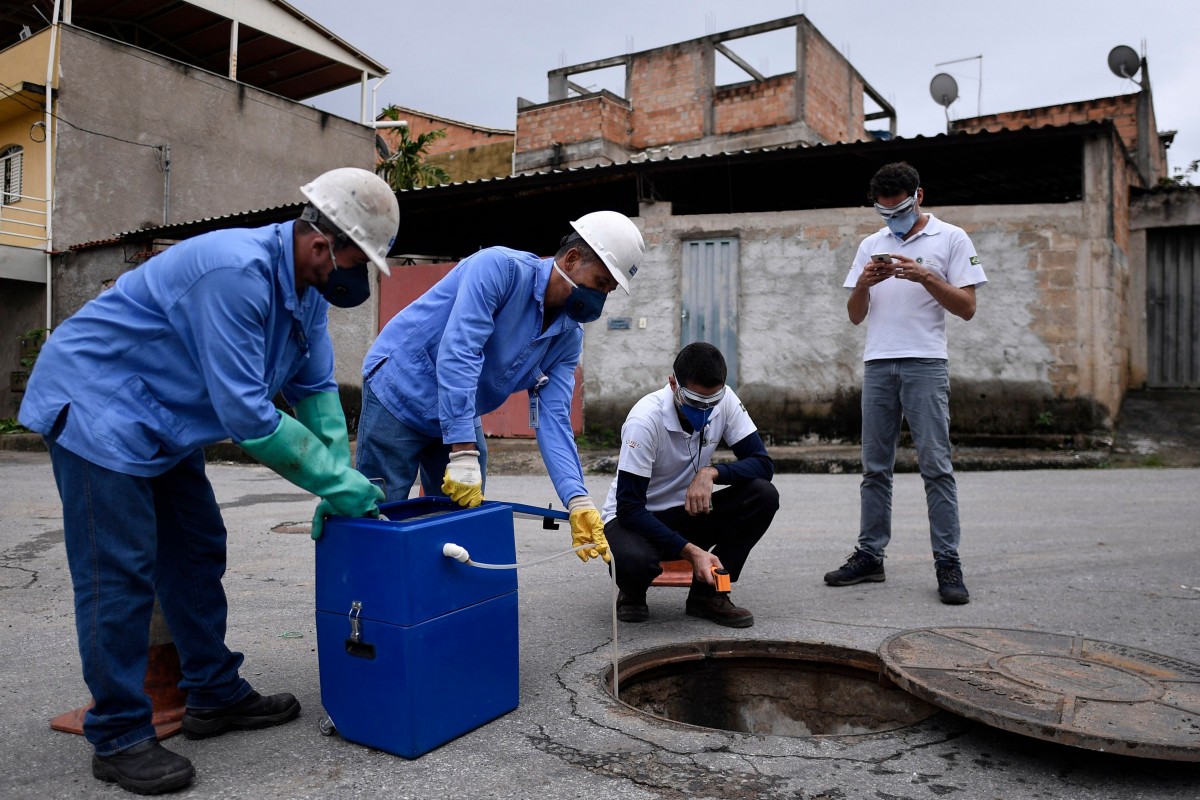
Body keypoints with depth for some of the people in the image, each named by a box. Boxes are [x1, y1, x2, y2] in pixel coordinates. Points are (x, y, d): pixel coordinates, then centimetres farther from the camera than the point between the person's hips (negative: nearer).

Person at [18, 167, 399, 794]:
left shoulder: (305, 289, -2)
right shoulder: (237, 273, -32)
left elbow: (315, 389, 3)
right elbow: (246, 414, -32)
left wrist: (341, 488, -5)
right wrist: (337, 481, -24)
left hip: (161, 422, 10)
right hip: (97, 406, -9)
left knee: (197, 553, 12)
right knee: (120, 573, -7)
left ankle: (214, 694, 25)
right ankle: (118, 740, 6)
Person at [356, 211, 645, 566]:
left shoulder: (569, 337, -3)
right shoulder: (501, 267, -24)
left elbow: (552, 418, -10)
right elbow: (457, 355, -33)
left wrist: (578, 501, -24)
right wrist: (463, 454, -37)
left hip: (461, 418, 7)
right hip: (400, 395, -7)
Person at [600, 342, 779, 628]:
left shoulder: (725, 401, -12)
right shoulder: (645, 420, -26)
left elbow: (763, 464, -12)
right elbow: (629, 506, -27)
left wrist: (711, 472, -30)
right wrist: (690, 550, -35)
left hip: (688, 513, 5)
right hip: (634, 517, -5)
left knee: (764, 495, -20)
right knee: (634, 560, -40)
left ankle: (708, 593, -5)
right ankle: (632, 593, 0)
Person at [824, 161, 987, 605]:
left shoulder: (951, 239, 6)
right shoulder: (871, 245, 18)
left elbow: (967, 307, -1)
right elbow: (855, 315, 14)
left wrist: (926, 277, -14)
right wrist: (863, 284, -5)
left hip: (925, 363, -4)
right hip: (877, 364, 4)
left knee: (936, 465, -6)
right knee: (875, 466, 6)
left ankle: (948, 564, 0)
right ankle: (870, 555, 14)